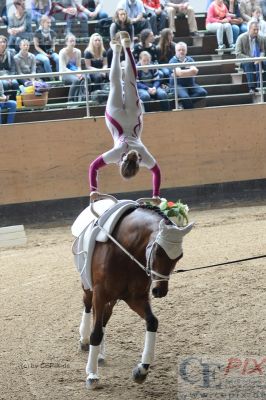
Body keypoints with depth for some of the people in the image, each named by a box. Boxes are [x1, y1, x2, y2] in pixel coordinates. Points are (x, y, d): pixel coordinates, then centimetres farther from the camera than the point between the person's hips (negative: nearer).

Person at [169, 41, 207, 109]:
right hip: (178, 85, -5)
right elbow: (179, 73, -16)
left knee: (203, 92, -20)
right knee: (184, 97, -34)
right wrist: (191, 71, -4)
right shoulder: (173, 61, -2)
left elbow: (195, 71, -2)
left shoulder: (190, 60, 14)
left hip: (191, 84, 5)